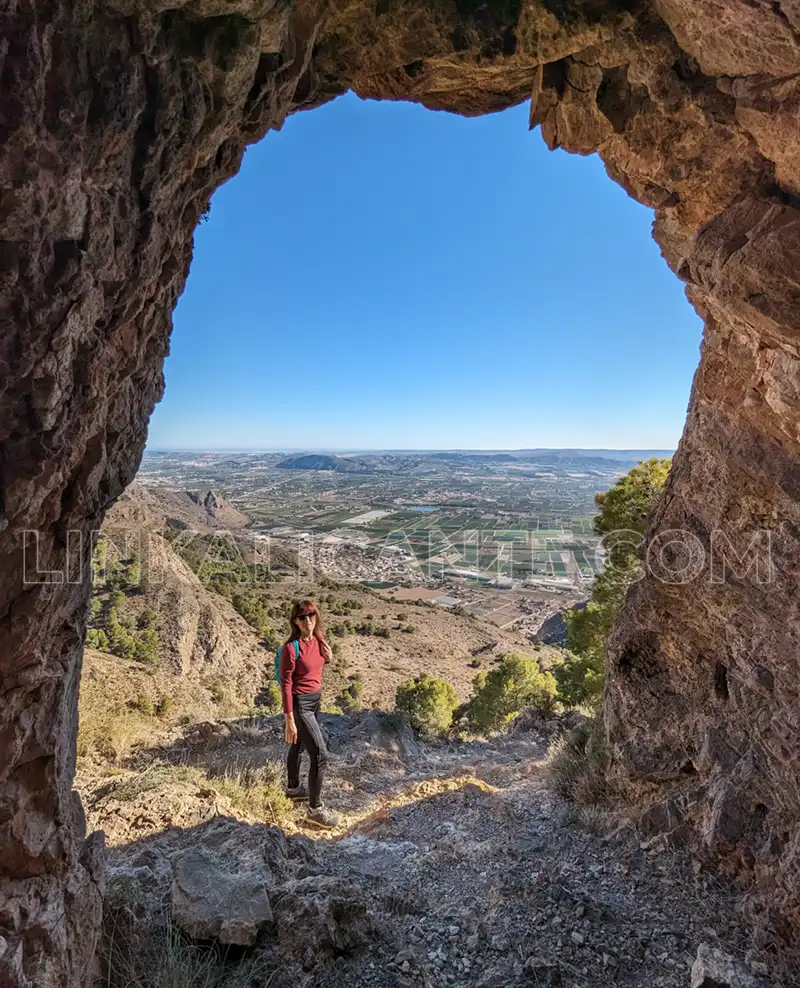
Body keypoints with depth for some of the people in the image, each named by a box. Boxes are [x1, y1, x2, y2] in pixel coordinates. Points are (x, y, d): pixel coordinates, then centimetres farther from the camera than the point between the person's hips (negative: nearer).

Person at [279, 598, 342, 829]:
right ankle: (315, 809, 10)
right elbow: (286, 684, -21)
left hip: (315, 699, 8)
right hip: (300, 704, -7)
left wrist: (328, 657, -8)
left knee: (298, 746, 26)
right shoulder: (291, 647, -24)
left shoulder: (318, 640, -2)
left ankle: (294, 788, 46)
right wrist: (289, 720, -20)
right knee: (320, 754, -5)